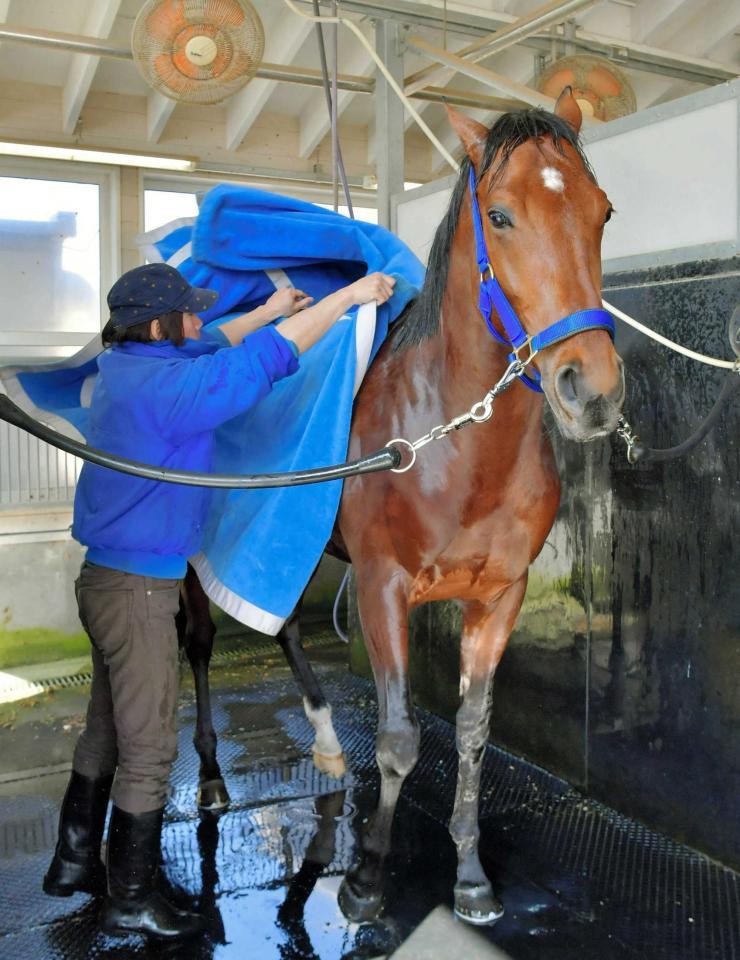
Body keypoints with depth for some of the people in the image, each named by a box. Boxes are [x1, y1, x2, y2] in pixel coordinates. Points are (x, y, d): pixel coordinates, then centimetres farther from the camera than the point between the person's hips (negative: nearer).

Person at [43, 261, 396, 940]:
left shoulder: (122, 367, 6)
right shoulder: (166, 386, -21)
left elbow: (205, 351, 22)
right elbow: (268, 358, -20)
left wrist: (267, 311, 26)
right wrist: (350, 295, -10)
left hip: (105, 577, 10)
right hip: (139, 587, -10)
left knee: (107, 729, 22)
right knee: (148, 747, 4)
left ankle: (74, 862, 38)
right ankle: (131, 899, 20)